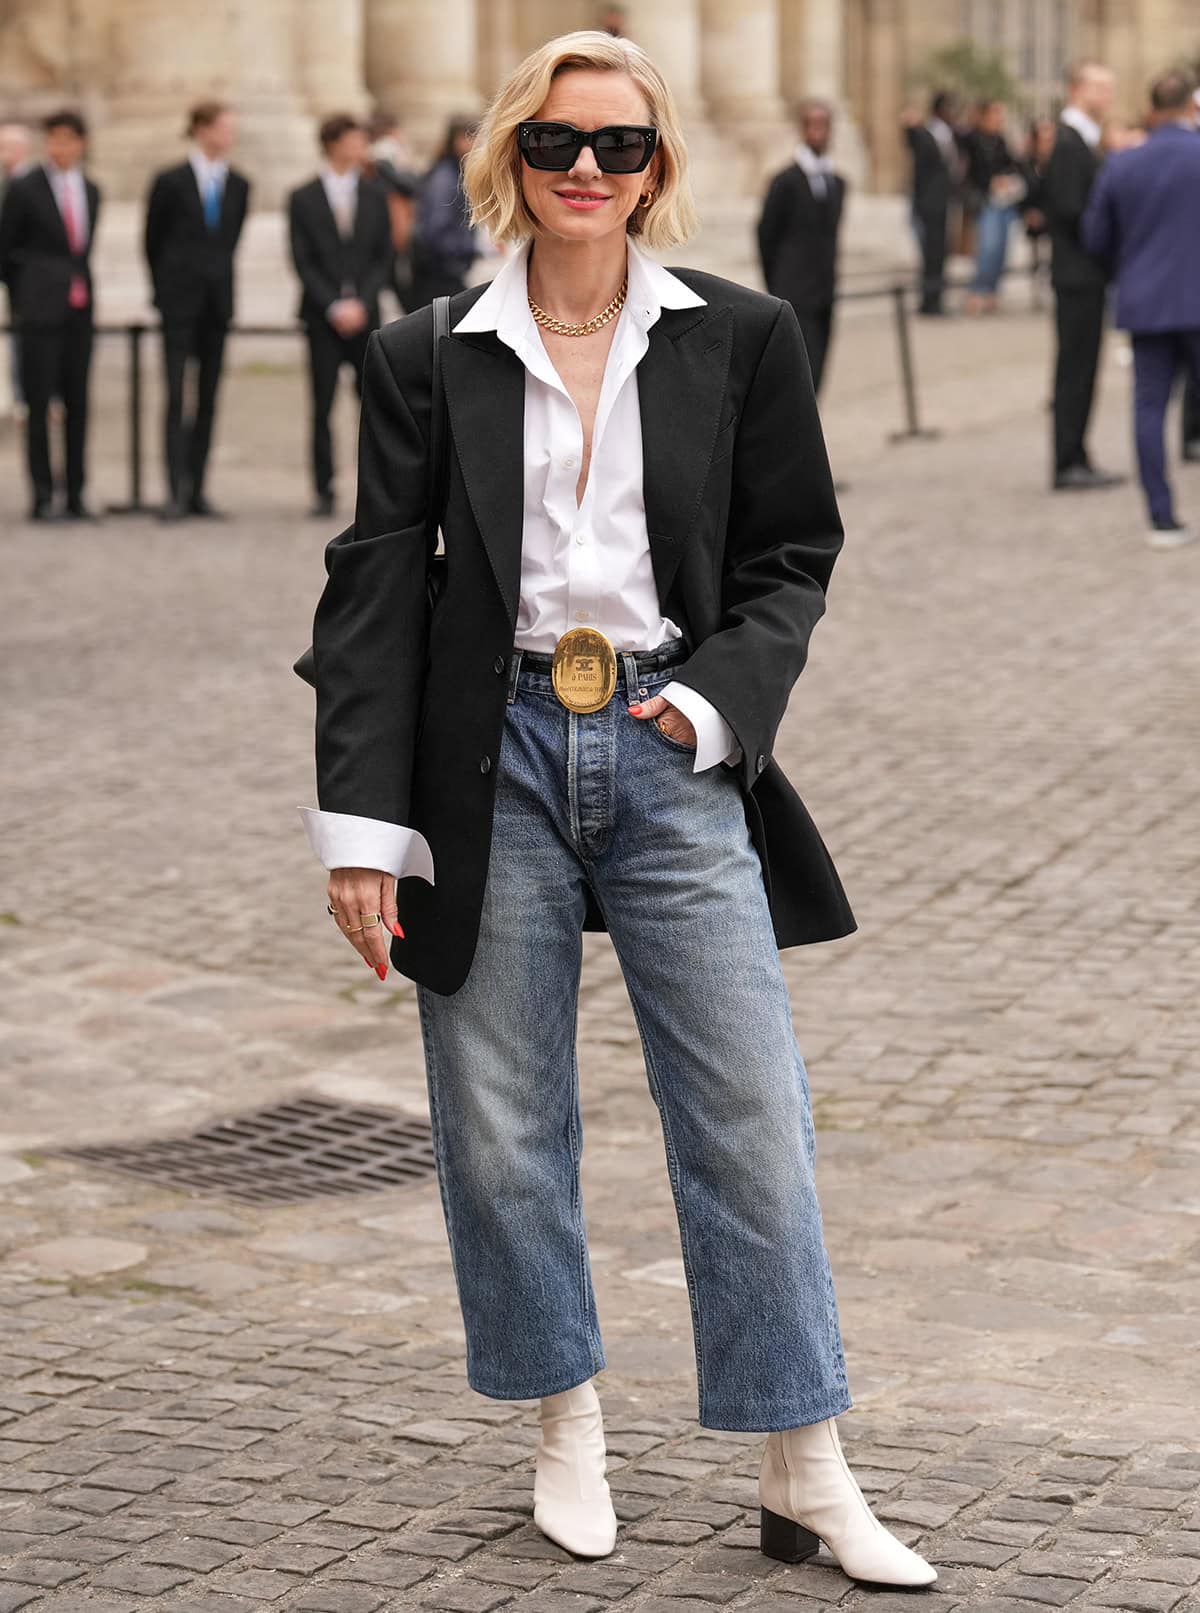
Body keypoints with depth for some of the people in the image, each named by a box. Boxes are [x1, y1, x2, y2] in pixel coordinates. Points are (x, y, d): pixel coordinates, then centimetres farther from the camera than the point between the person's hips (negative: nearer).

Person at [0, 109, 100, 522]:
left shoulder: (90, 191, 12)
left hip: (80, 308, 5)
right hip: (41, 310, -5)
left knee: (77, 403, 5)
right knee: (39, 403, -5)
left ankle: (76, 496, 8)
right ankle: (42, 498, -3)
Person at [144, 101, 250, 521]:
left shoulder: (238, 185, 7)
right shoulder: (171, 182, -3)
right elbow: (153, 240, 5)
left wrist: (216, 279, 12)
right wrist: (166, 289, 10)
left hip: (217, 302, 4)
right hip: (180, 301, -4)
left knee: (208, 398, 4)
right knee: (176, 395, -8)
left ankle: (196, 490, 8)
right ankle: (177, 490, -11)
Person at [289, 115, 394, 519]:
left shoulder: (374, 198, 11)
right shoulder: (303, 199, 4)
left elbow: (383, 258, 8)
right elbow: (303, 262, -1)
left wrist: (361, 303, -6)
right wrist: (333, 307, -10)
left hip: (365, 315, 2)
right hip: (323, 318, -2)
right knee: (323, 407, -1)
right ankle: (324, 492, 3)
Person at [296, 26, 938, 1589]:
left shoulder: (741, 338, 3)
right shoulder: (428, 358, 2)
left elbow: (794, 554, 9)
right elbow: (374, 590, 0)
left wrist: (718, 699, -9)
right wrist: (362, 823, -6)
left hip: (674, 756, 0)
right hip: (492, 757, 1)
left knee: (751, 1115, -1)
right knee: (500, 1123, 7)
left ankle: (809, 1483, 9)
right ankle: (568, 1432, 26)